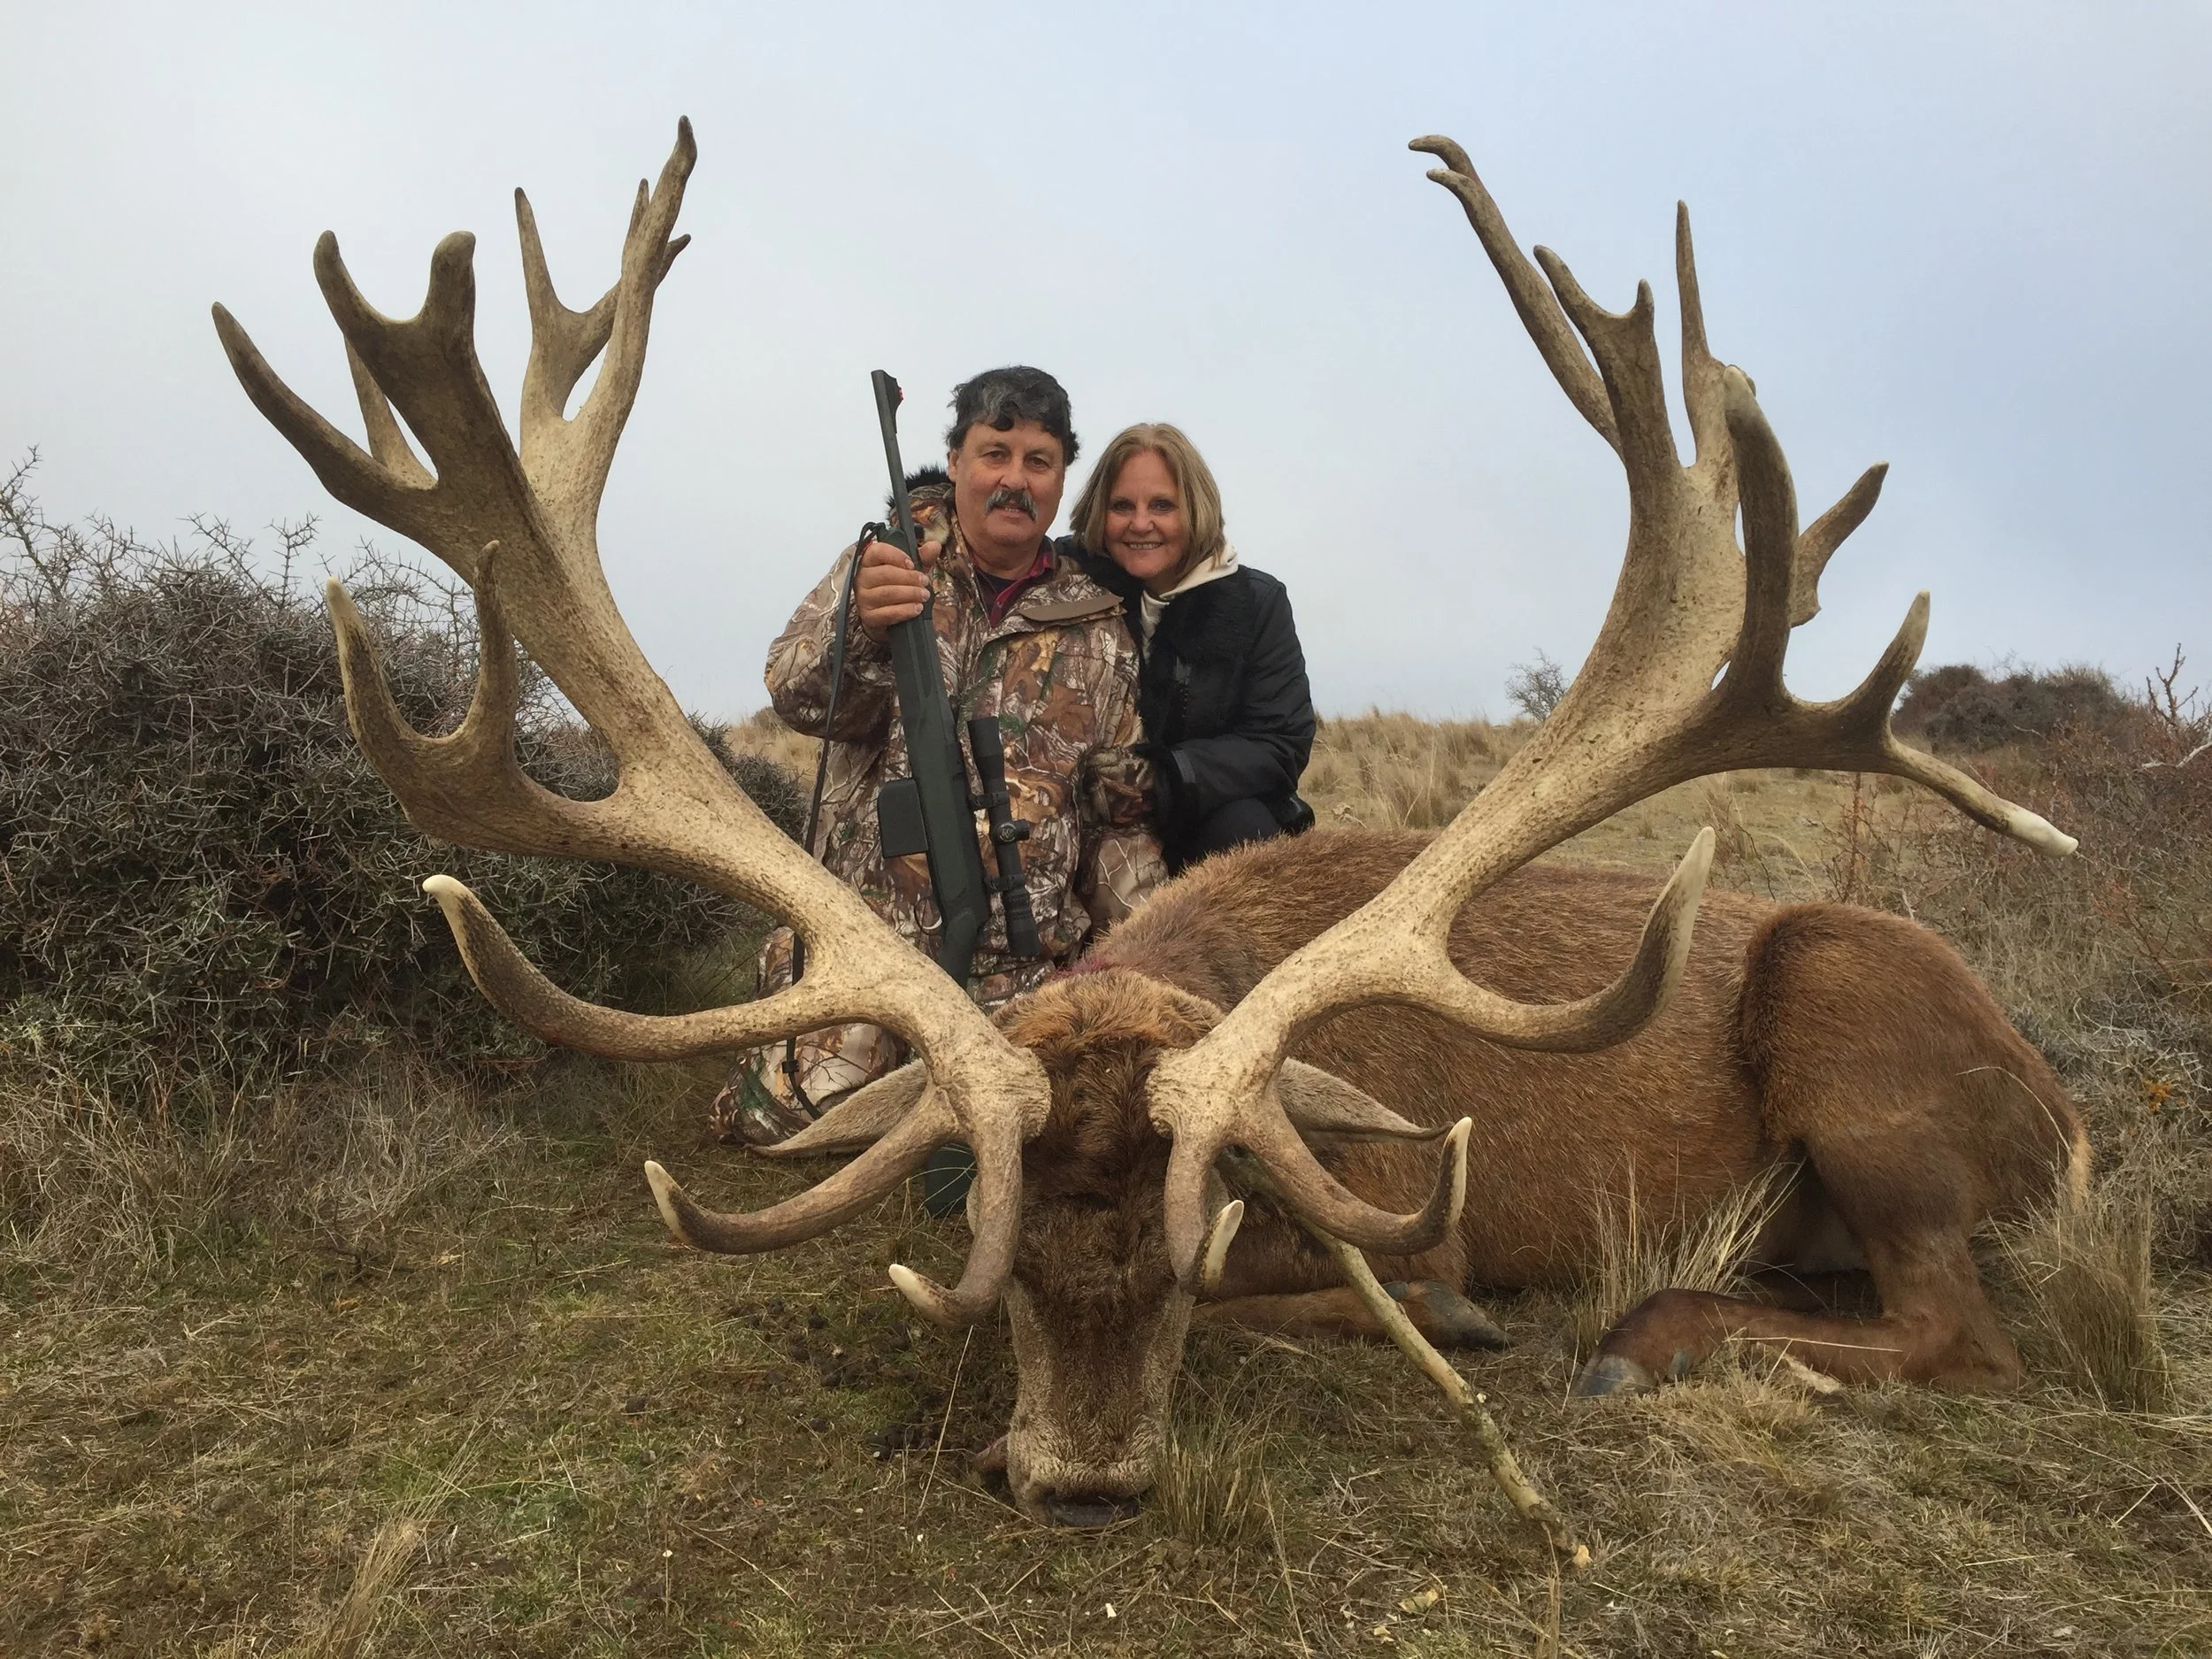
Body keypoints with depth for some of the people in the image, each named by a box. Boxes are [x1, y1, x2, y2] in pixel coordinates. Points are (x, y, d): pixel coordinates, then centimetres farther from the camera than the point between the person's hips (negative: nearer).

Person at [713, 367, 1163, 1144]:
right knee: (792, 1114, -12)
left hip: (1025, 961, 2)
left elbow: (1120, 814, 11)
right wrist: (861, 627, -29)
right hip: (870, 932, -1)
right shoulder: (894, 561, 5)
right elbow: (796, 696, -7)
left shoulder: (1095, 627, 8)